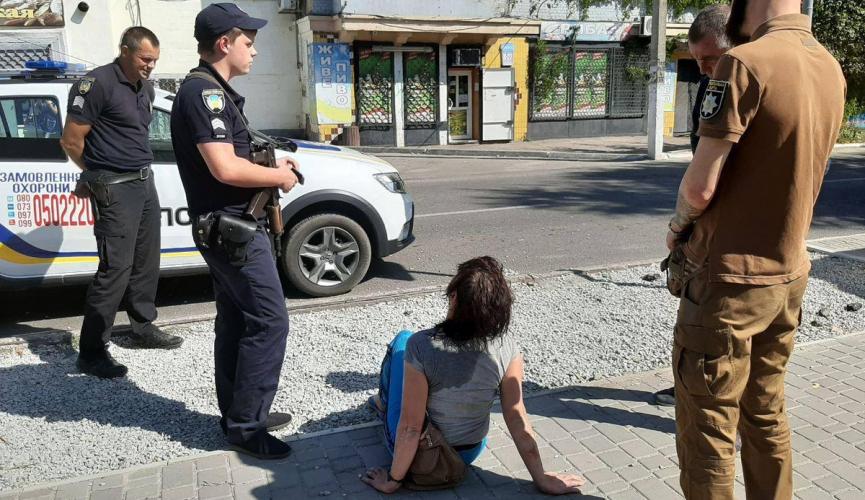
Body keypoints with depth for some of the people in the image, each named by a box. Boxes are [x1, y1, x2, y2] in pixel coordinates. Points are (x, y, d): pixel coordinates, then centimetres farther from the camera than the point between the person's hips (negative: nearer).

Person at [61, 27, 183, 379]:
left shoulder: (145, 88, 13)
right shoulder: (97, 84, -13)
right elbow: (71, 141, -11)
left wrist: (141, 168, 15)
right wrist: (98, 176, 2)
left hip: (145, 183, 8)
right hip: (116, 189, -8)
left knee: (146, 263, 14)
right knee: (115, 268, -9)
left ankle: (143, 328, 28)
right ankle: (91, 352, -1)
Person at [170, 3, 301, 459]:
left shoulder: (212, 91, 16)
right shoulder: (204, 92, -17)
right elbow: (225, 169, -26)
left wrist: (270, 164, 10)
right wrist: (278, 176, -11)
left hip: (226, 228, 11)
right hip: (233, 228, -11)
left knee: (236, 323, 14)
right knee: (269, 322, -7)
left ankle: (238, 415, 24)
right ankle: (246, 426, 1)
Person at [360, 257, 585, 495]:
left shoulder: (421, 345, -32)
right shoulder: (508, 349, -22)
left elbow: (410, 428, -26)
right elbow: (517, 420, -16)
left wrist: (393, 481, -11)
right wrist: (541, 479, -3)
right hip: (469, 454, 4)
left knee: (402, 340, 14)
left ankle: (385, 403, 41)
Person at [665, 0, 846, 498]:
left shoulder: (746, 62, -18)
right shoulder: (831, 70, 7)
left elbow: (700, 188, -20)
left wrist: (680, 221, 1)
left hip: (730, 280, -8)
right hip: (789, 274, 8)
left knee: (708, 429, 5)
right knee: (767, 415, 21)